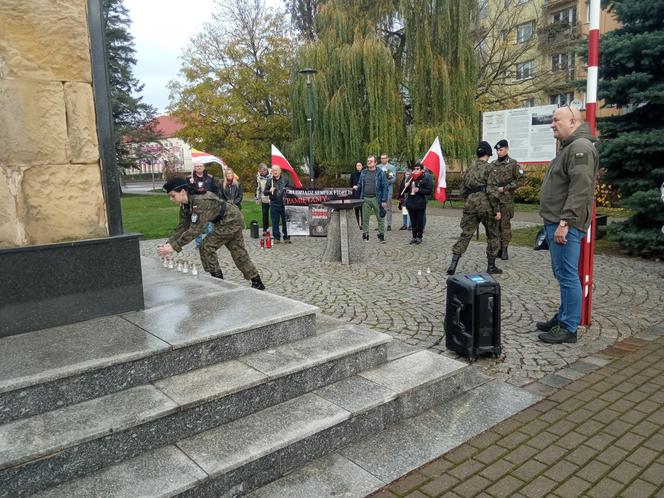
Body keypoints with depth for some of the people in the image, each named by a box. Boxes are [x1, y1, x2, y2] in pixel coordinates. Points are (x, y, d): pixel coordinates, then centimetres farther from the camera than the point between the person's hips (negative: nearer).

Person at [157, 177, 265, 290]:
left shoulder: (201, 202, -32)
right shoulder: (185, 205, -3)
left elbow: (195, 230, -36)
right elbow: (182, 226, -2)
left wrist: (174, 247, -36)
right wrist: (168, 245, -13)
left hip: (231, 220, -9)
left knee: (206, 247, -11)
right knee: (238, 252, 14)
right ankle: (258, 284, 23)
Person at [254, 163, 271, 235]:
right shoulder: (258, 176, 1)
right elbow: (256, 188, 10)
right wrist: (257, 198, 9)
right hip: (264, 199, 3)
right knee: (265, 214, 8)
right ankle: (265, 229, 17)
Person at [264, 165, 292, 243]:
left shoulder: (286, 180, 5)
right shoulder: (270, 181, 8)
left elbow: (292, 189, 5)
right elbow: (264, 192, 10)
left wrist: (286, 189, -15)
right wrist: (270, 191, -10)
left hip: (284, 204, -1)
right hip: (274, 205, 1)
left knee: (285, 222, 3)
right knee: (275, 222, 5)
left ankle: (286, 238, 12)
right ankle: (276, 238, 14)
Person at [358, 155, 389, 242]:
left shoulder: (380, 173, -2)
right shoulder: (363, 173, 10)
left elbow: (385, 187, -4)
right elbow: (360, 185, 15)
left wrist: (384, 200, -10)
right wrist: (360, 198, 3)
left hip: (376, 199, -3)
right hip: (365, 199, 3)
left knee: (380, 218, 4)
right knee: (365, 218, 6)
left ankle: (381, 235, 15)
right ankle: (365, 235, 16)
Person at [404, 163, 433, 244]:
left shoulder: (426, 179, -5)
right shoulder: (410, 178, 12)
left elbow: (429, 191, -11)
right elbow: (406, 190, 21)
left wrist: (419, 190, -20)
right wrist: (406, 186, -2)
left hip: (420, 204, -5)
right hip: (410, 203, 5)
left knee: (420, 221, 2)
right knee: (413, 221, 10)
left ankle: (419, 237, 13)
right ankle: (414, 237, 18)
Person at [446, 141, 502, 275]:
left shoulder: (470, 169, 13)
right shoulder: (488, 168, -5)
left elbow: (463, 190, 16)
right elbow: (491, 190, -12)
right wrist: (497, 209, -10)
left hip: (470, 205, 5)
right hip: (486, 205, -4)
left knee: (465, 234, 4)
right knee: (492, 235, 11)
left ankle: (453, 264, -7)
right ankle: (491, 266, 15)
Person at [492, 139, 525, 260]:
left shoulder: (513, 164, -2)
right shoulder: (492, 164, 13)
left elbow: (521, 180, -6)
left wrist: (505, 188, -12)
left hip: (506, 199, -5)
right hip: (493, 198, 5)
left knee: (505, 224, -2)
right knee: (495, 224, 6)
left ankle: (504, 249, 3)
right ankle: (498, 247, 14)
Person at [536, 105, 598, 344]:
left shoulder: (581, 147, -13)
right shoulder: (568, 147, 20)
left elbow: (580, 189, -22)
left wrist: (565, 222, -24)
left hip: (566, 225, -11)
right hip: (556, 222, 11)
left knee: (567, 276, -5)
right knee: (562, 275, 16)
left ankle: (569, 328, 2)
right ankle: (563, 318, 27)